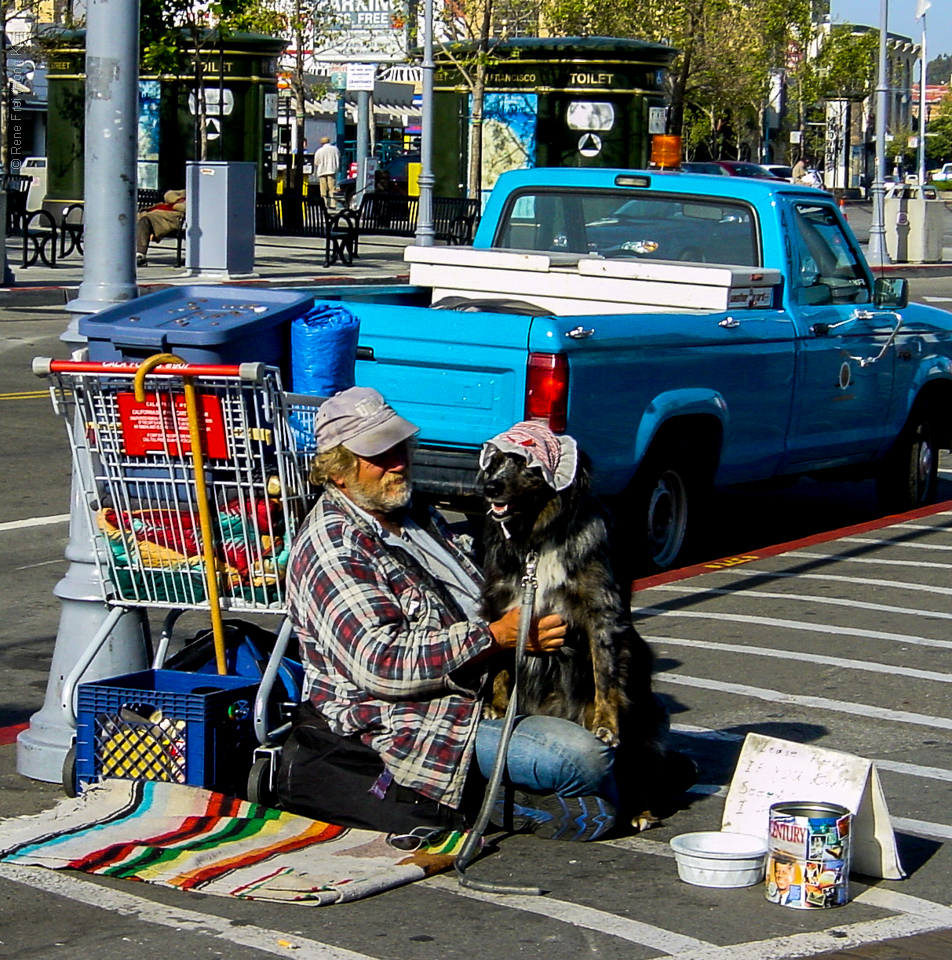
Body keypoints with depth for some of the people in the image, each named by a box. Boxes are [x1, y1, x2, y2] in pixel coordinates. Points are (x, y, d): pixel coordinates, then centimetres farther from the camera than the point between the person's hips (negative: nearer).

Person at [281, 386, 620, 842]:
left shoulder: (418, 517, 16)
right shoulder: (332, 550, -13)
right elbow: (380, 663, -24)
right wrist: (497, 636, -24)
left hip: (490, 691, 10)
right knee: (581, 757, -27)